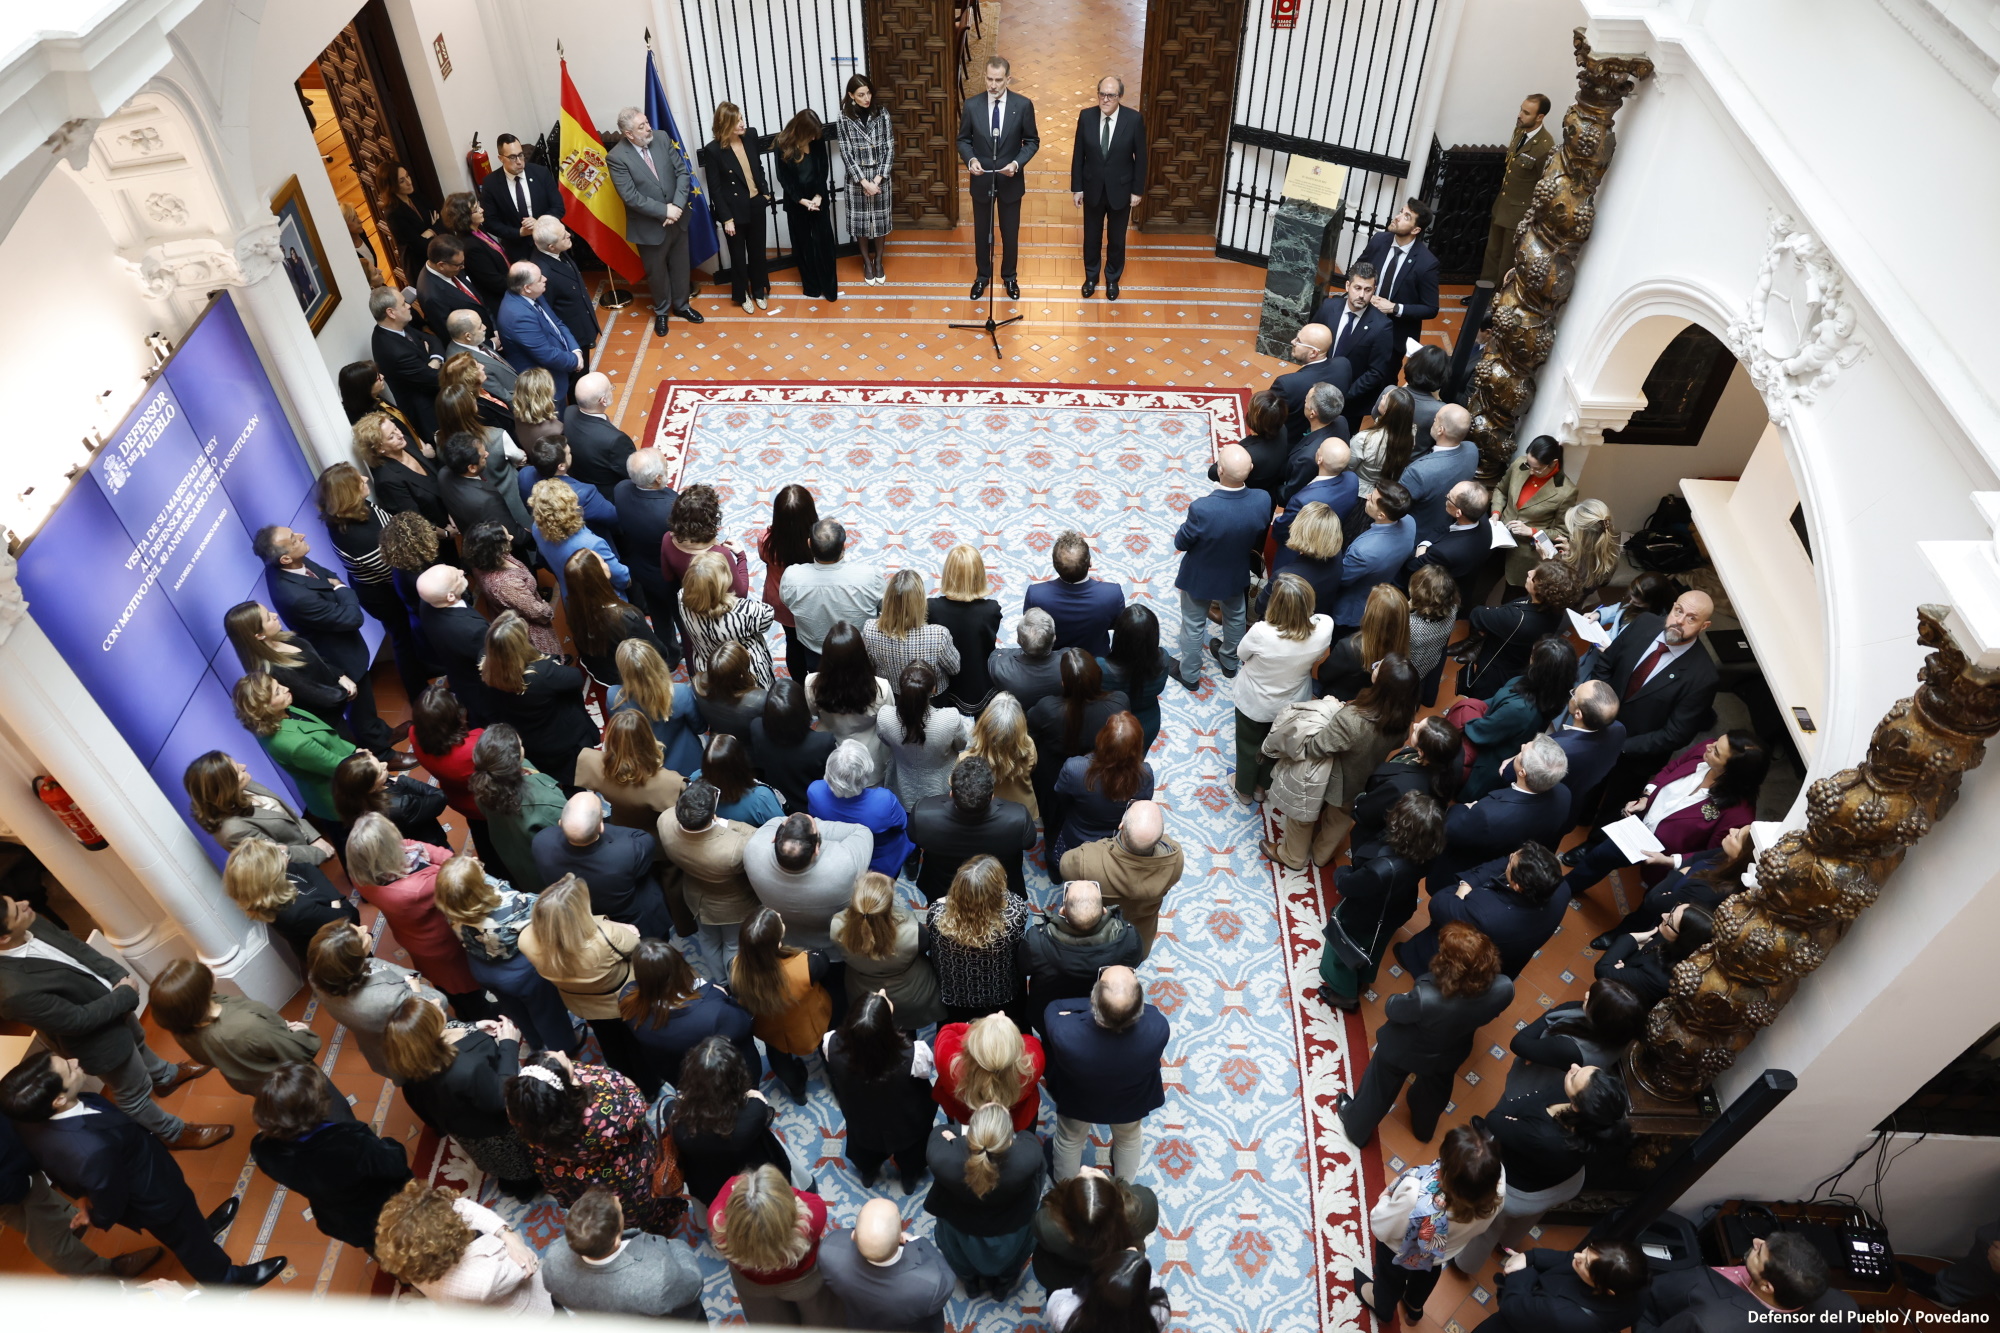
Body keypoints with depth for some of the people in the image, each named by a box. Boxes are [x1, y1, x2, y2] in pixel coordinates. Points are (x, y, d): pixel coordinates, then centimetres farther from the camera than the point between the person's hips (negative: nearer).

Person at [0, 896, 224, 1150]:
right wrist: (126, 993, -18)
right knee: (134, 1093, 20)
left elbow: (75, 947, -3)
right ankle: (174, 1134, 45)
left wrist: (116, 974, -13)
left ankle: (166, 1077, 66)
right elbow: (79, 1020, -30)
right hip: (98, 1041, -7)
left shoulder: (28, 926, -22)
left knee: (137, 1043, 36)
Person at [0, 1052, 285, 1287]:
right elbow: (110, 1204, -25)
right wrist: (98, 1219, -4)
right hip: (154, 1199, -6)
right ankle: (223, 1277, 52)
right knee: (187, 1237, 25)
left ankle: (199, 1229, 66)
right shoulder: (93, 1151, -47)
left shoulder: (30, 1119, -27)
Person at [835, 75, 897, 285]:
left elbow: (889, 147, -5)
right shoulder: (843, 118, -9)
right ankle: (866, 262, 27)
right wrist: (864, 182, -17)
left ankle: (878, 261, 29)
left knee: (880, 219, 11)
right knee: (860, 220, 8)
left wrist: (878, 178, -13)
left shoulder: (881, 113, -5)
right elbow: (846, 153, -10)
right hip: (857, 177, -1)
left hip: (880, 176, 1)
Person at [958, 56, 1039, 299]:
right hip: (981, 179, 1)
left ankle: (1009, 277, 33)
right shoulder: (972, 104, -8)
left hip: (1010, 180, -1)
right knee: (981, 232, 14)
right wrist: (970, 159, -19)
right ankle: (983, 275, 34)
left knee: (1010, 232, 12)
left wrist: (1017, 163, -19)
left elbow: (1032, 141, -3)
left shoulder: (1023, 105, -10)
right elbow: (963, 140, 1)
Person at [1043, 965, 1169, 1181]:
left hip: (1077, 1101, -1)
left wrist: (1094, 1008, -20)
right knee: (1129, 1138, 35)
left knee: (1069, 1140, 33)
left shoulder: (1065, 1032, -46)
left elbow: (1053, 1008, -21)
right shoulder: (1157, 1027, -42)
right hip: (1131, 1102, 1)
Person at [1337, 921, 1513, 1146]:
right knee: (1434, 1090, 37)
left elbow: (1391, 1010, -23)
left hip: (1403, 1051, -3)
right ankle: (1423, 1128, 67)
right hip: (1450, 1054, 4)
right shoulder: (1503, 989, -36)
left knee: (1379, 1089, 28)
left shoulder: (1425, 998, -46)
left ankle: (1356, 1128, 57)